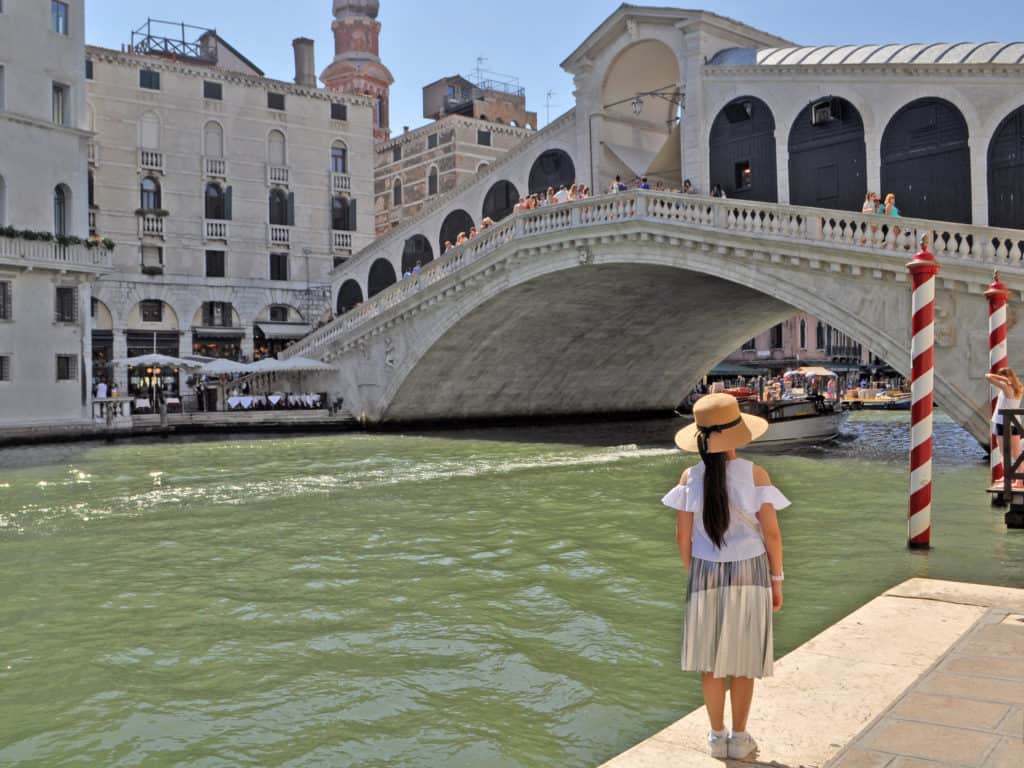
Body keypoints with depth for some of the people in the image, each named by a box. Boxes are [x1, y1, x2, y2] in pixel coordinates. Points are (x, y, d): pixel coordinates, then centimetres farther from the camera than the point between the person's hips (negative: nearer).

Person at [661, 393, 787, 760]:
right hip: (749, 573, -1)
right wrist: (776, 579, 2)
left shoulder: (691, 477, -8)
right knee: (743, 661, 12)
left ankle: (718, 736, 24)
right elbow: (771, 533, -10)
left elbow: (683, 536, -3)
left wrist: (694, 575, 12)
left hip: (705, 574, 2)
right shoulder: (755, 474, -13)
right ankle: (739, 739, 22)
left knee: (712, 660, 14)